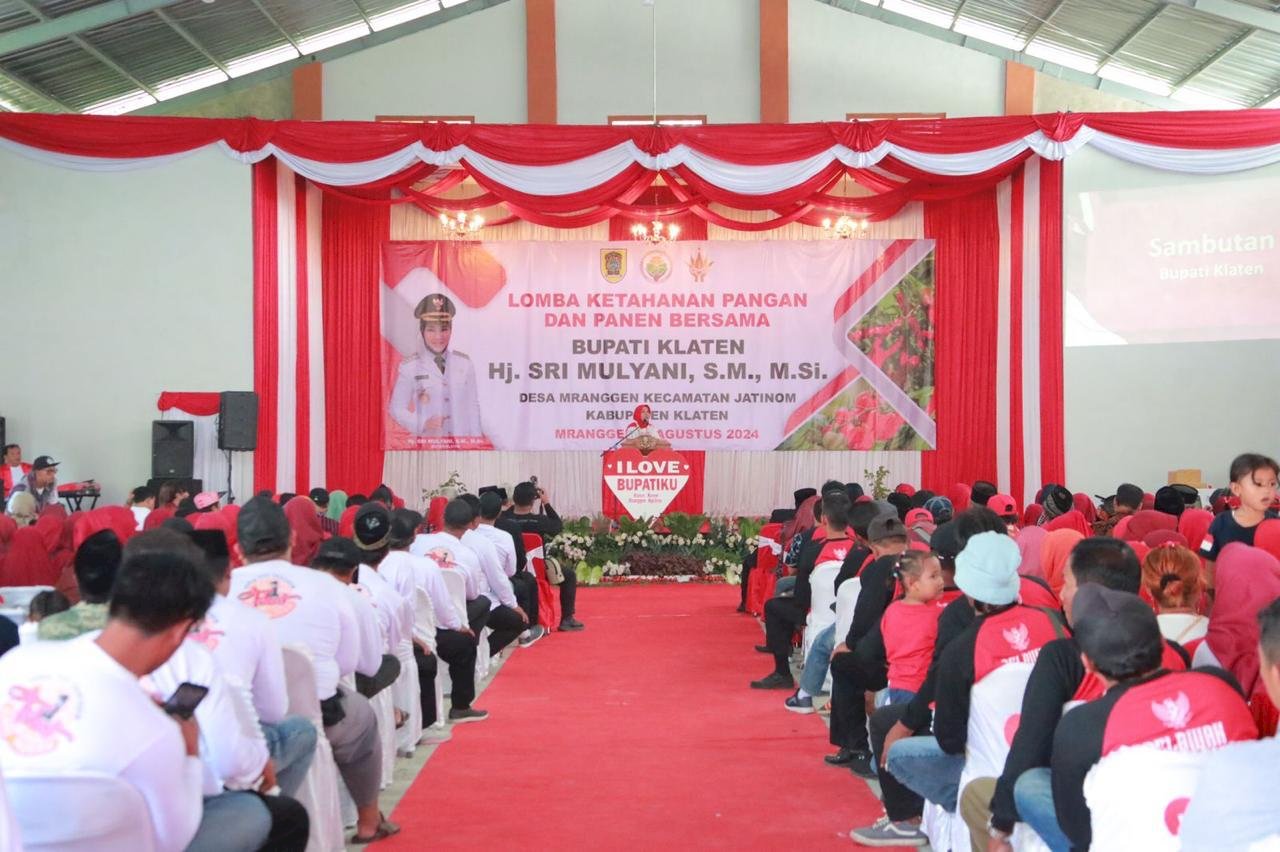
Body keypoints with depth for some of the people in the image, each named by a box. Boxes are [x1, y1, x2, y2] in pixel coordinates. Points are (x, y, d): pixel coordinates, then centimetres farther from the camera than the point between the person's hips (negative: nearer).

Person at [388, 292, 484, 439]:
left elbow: (473, 406, 9)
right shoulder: (409, 367, -3)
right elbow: (397, 408, 0)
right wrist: (423, 424, -15)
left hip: (463, 443, 2)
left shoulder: (465, 363, 4)